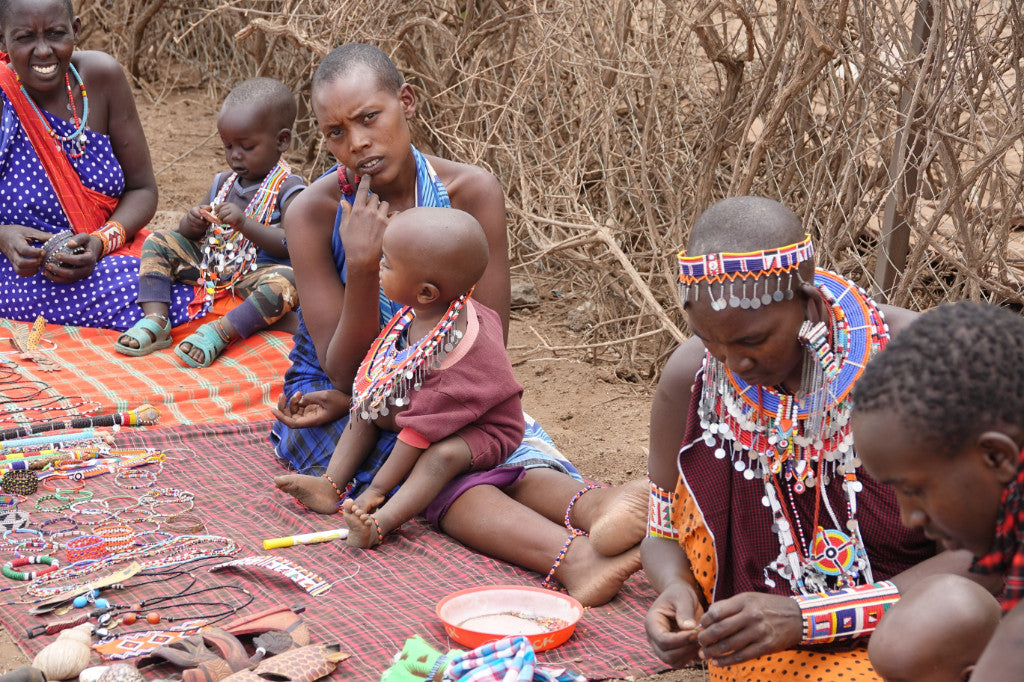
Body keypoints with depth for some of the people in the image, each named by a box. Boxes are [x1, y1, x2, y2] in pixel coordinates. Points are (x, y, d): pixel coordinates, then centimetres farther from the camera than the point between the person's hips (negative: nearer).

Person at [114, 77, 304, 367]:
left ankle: (220, 332, -45)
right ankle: (155, 320, -19)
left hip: (254, 275, -7)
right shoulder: (224, 183, 13)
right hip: (208, 264, 7)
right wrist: (191, 223, -7)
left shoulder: (288, 188, -7)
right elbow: (189, 234, 18)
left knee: (287, 280, -38)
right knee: (159, 241, -2)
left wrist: (244, 223, -29)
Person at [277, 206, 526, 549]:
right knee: (365, 408, 2)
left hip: (478, 428, -10)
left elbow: (419, 429, -33)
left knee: (445, 453, -37)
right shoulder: (418, 314, -14)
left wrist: (377, 488, -27)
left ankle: (380, 523, -52)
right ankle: (330, 485, -8)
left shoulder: (451, 350, -39)